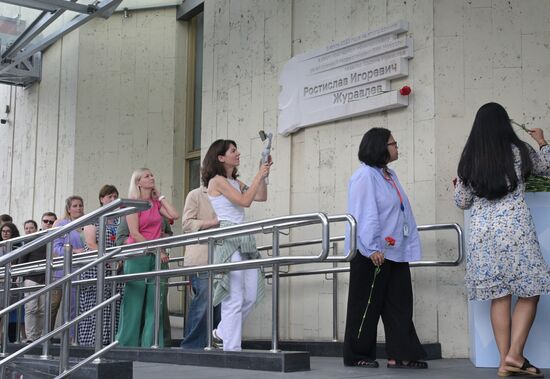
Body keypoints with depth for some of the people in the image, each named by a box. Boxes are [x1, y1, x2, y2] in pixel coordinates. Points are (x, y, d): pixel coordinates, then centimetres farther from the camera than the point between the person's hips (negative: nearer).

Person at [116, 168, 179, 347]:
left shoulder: (156, 203, 15)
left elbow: (175, 215, 0)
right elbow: (135, 233, -9)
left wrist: (160, 196, 8)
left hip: (156, 258, 5)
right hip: (138, 257, -5)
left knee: (155, 303, 0)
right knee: (135, 303, -2)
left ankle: (151, 344, 3)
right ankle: (127, 344, 5)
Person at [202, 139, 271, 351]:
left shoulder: (235, 182, 19)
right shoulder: (217, 180, -5)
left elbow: (262, 197, 17)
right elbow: (245, 201, -14)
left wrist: (264, 175, 10)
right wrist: (259, 175, -6)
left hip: (244, 240, 8)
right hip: (228, 240, -8)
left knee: (252, 296, 7)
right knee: (234, 298, -8)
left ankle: (223, 332, 25)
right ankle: (232, 348, -2)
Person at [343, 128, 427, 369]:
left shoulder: (390, 175, 15)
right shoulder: (365, 176, -11)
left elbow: (402, 212, 16)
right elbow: (364, 215, -18)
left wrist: (410, 246, 11)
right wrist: (373, 248, -23)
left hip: (395, 252, 8)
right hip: (372, 254, -8)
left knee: (399, 304, 5)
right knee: (367, 305, 2)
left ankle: (401, 354, 9)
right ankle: (357, 355, 12)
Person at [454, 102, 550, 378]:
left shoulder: (469, 159, 6)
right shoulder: (518, 150, 0)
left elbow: (462, 202, 10)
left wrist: (458, 185, 31)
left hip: (482, 233, 3)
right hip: (514, 229, -3)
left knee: (499, 296, 6)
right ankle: (514, 355, -7)